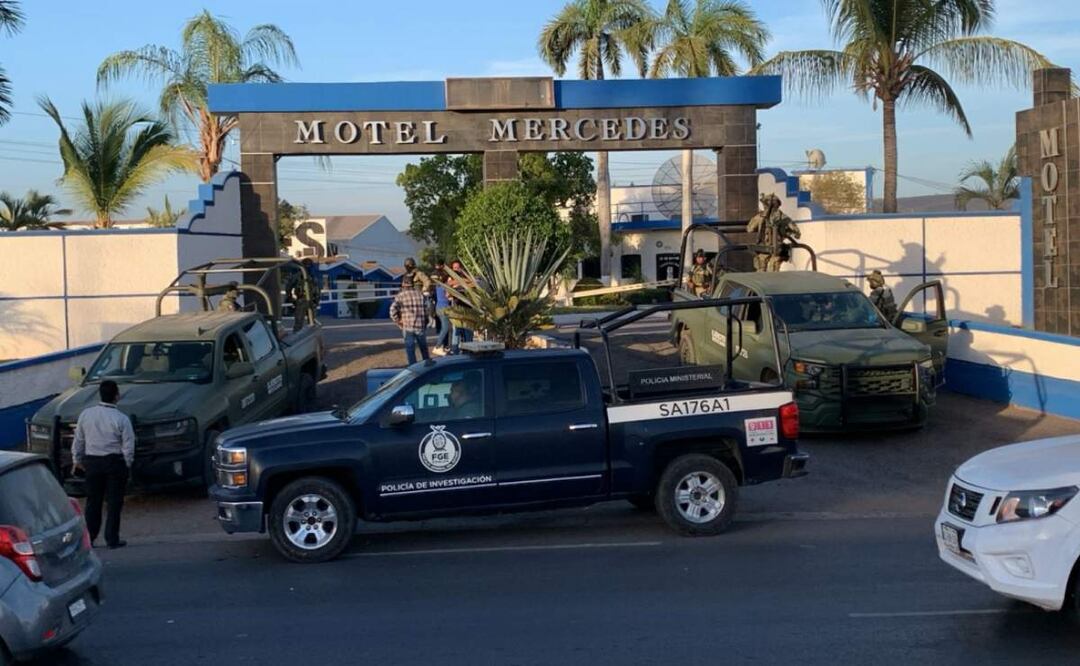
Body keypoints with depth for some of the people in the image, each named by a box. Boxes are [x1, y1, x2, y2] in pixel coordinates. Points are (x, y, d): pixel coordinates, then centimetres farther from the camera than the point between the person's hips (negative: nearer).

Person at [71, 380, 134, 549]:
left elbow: (78, 440, 7)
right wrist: (127, 463, 6)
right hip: (115, 462, -3)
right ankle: (112, 539, 6)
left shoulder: (86, 414, -1)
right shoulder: (121, 419, -12)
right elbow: (128, 446, -9)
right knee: (114, 502, 4)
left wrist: (77, 459, 20)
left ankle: (89, 537, 14)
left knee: (93, 500, 13)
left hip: (92, 462, 3)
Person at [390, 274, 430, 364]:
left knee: (410, 350, 2)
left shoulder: (401, 295, -6)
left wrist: (398, 321, -4)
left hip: (408, 327, -3)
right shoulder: (420, 295, 4)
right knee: (424, 349, 19)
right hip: (420, 326, 3)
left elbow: (393, 310, -17)